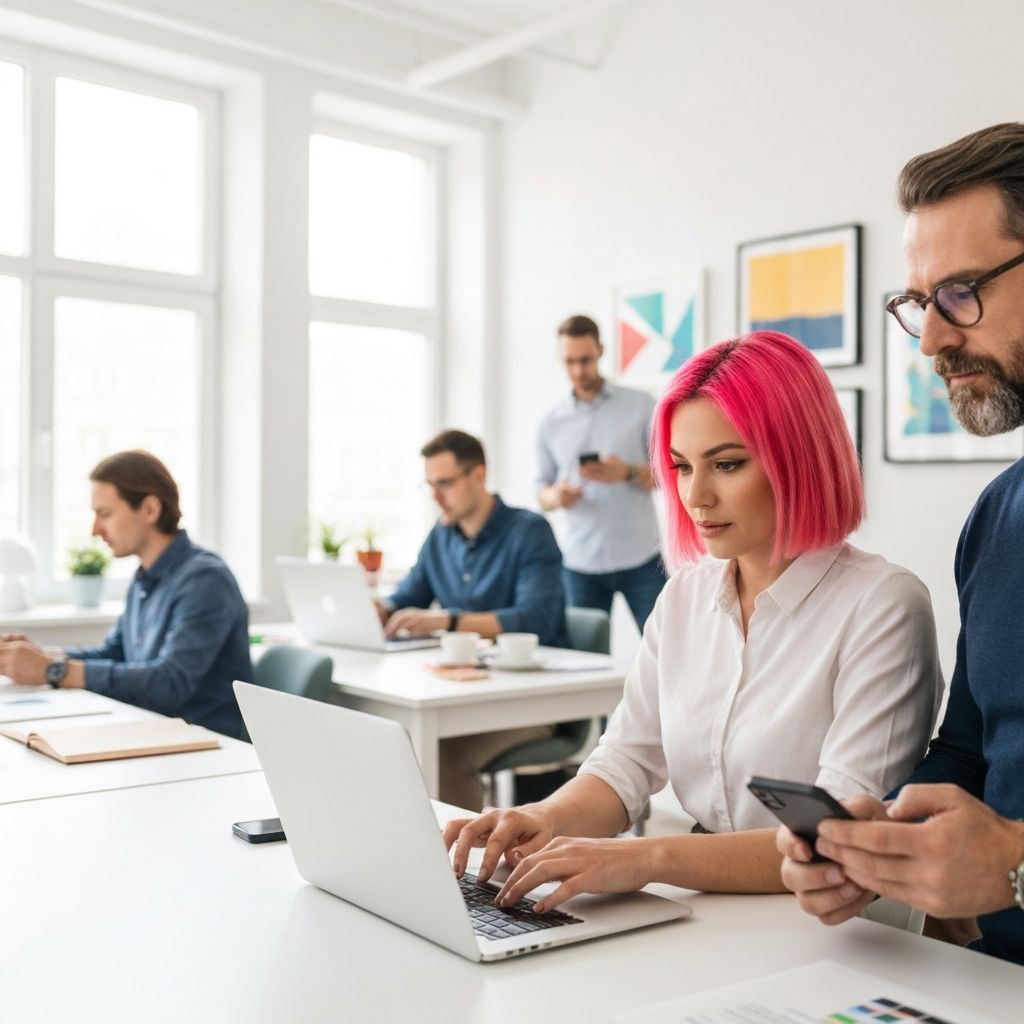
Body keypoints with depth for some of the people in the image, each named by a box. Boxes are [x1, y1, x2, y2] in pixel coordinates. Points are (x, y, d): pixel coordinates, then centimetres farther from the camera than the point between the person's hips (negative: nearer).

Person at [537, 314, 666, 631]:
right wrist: (555, 496, -12)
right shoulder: (551, 423, 9)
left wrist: (628, 473, -18)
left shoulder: (641, 405, 3)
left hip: (641, 558, -1)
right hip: (580, 564, 2)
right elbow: (542, 490, 12)